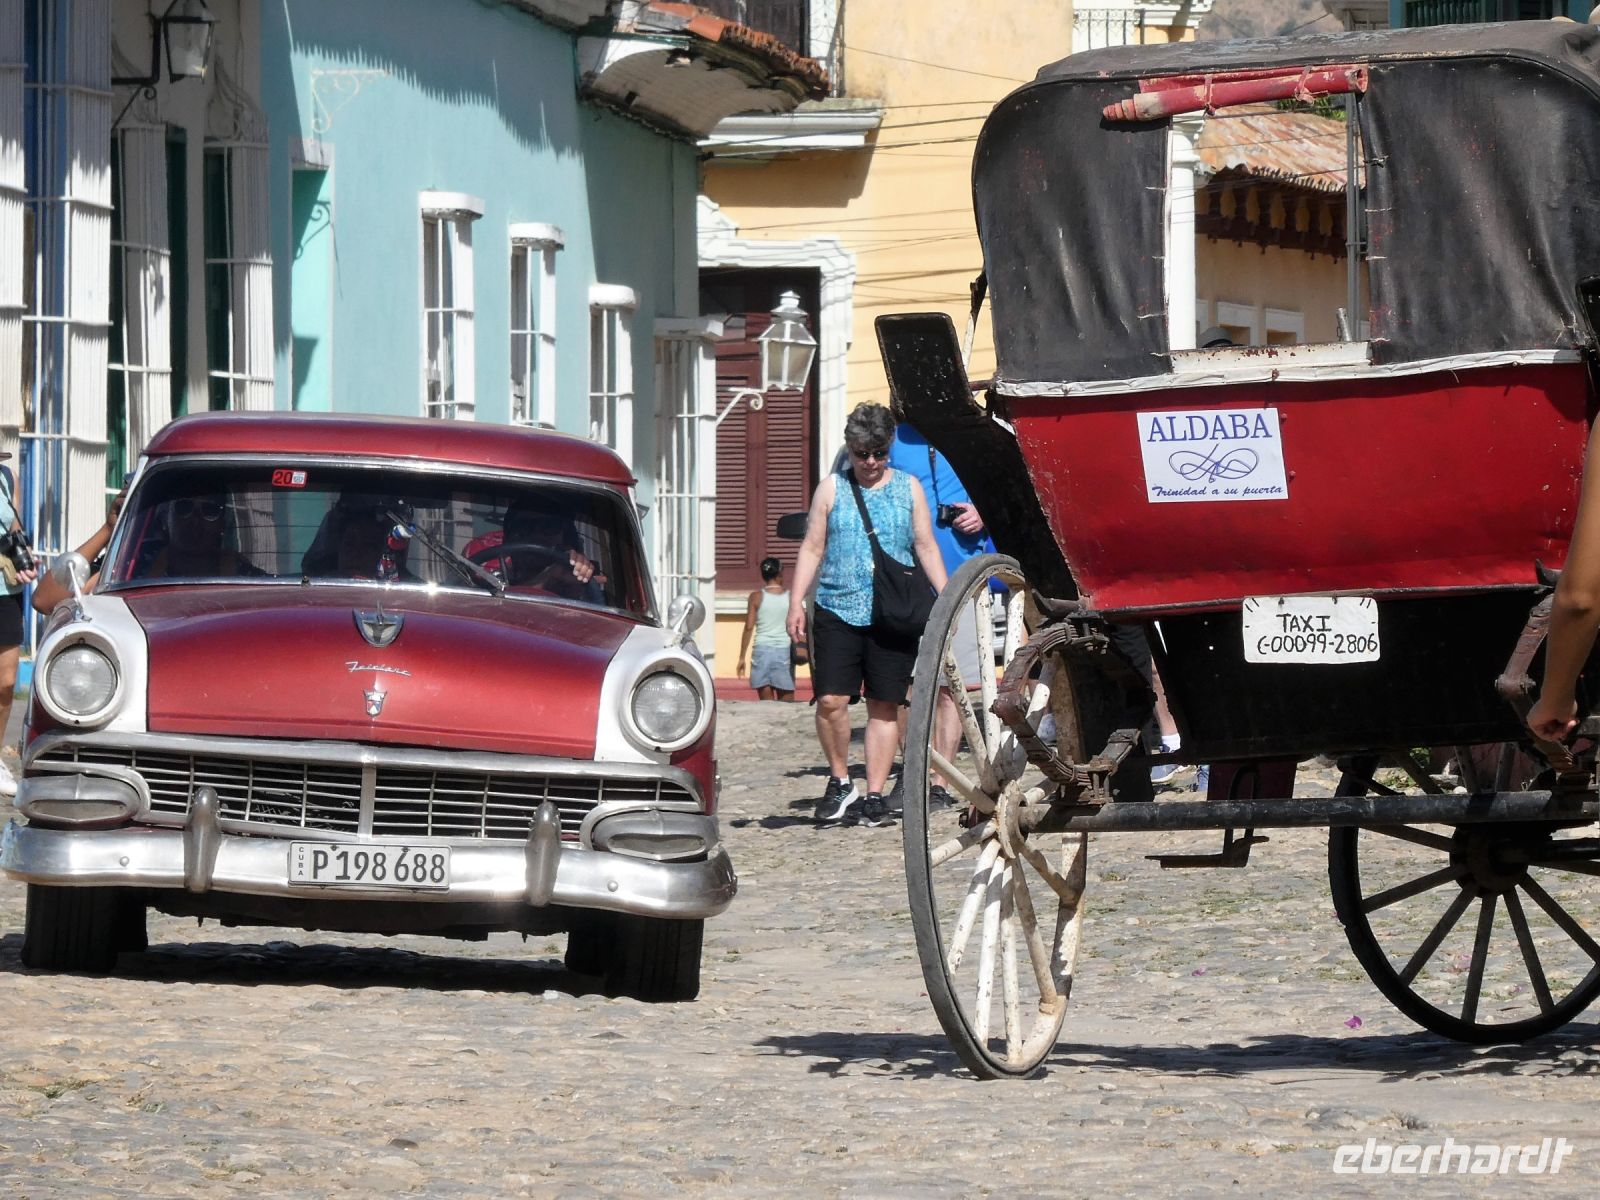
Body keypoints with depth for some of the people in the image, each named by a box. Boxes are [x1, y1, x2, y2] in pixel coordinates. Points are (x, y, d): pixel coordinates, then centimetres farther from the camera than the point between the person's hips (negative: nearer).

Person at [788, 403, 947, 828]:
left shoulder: (908, 488, 10)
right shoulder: (831, 489, 9)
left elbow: (926, 547, 11)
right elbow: (812, 549, 10)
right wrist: (796, 602, 2)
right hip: (837, 612, 0)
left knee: (885, 705, 2)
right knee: (831, 700, -9)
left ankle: (875, 794, 8)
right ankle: (840, 784, 9)